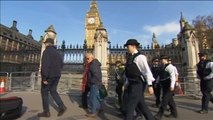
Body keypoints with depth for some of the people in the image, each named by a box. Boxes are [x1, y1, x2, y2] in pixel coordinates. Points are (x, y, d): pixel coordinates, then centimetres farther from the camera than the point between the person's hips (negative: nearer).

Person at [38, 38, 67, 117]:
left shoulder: (47, 51, -11)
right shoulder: (57, 53, 15)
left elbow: (45, 65, -21)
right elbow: (61, 64, 20)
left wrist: (44, 77, -21)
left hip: (49, 76, -7)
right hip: (56, 76, 7)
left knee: (44, 92, 6)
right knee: (53, 91, 15)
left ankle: (46, 112, 12)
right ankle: (61, 106, 3)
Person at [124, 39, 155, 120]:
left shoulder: (140, 57, -12)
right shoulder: (130, 58, 14)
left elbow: (147, 71, -18)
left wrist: (150, 85, -22)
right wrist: (128, 84, 18)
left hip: (138, 85, -9)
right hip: (133, 84, 9)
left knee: (130, 107, -4)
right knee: (142, 105, 18)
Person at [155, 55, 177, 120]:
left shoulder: (169, 66, -12)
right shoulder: (163, 67, 15)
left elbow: (173, 76, -22)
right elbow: (161, 76, 21)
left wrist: (172, 85, -29)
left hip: (169, 86, -9)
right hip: (165, 86, 9)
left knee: (165, 100, -7)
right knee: (170, 100, 16)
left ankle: (159, 114, -3)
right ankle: (174, 113, 29)